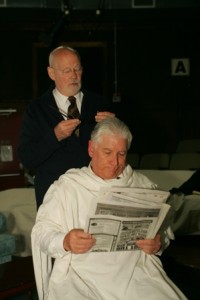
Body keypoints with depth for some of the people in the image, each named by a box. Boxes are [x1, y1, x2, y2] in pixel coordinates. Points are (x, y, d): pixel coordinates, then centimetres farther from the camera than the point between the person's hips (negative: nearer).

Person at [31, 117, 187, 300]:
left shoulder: (143, 185, 15)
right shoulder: (67, 185, 7)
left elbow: (163, 232, 16)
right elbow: (42, 232, 1)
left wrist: (158, 244, -8)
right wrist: (65, 242, -21)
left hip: (134, 269, 2)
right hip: (81, 270, -2)